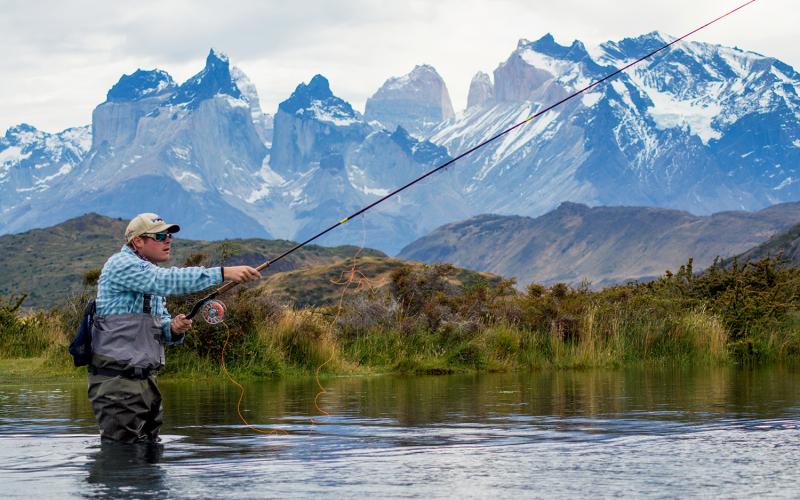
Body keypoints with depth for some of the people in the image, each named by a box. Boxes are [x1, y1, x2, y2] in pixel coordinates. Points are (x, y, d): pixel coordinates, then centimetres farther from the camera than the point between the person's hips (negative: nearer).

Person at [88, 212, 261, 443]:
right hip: (117, 379, -9)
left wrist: (174, 329, -4)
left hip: (145, 378, 9)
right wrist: (223, 273, -29)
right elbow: (170, 280, -25)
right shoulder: (122, 265, -11)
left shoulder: (152, 277, 20)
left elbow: (161, 327, 21)